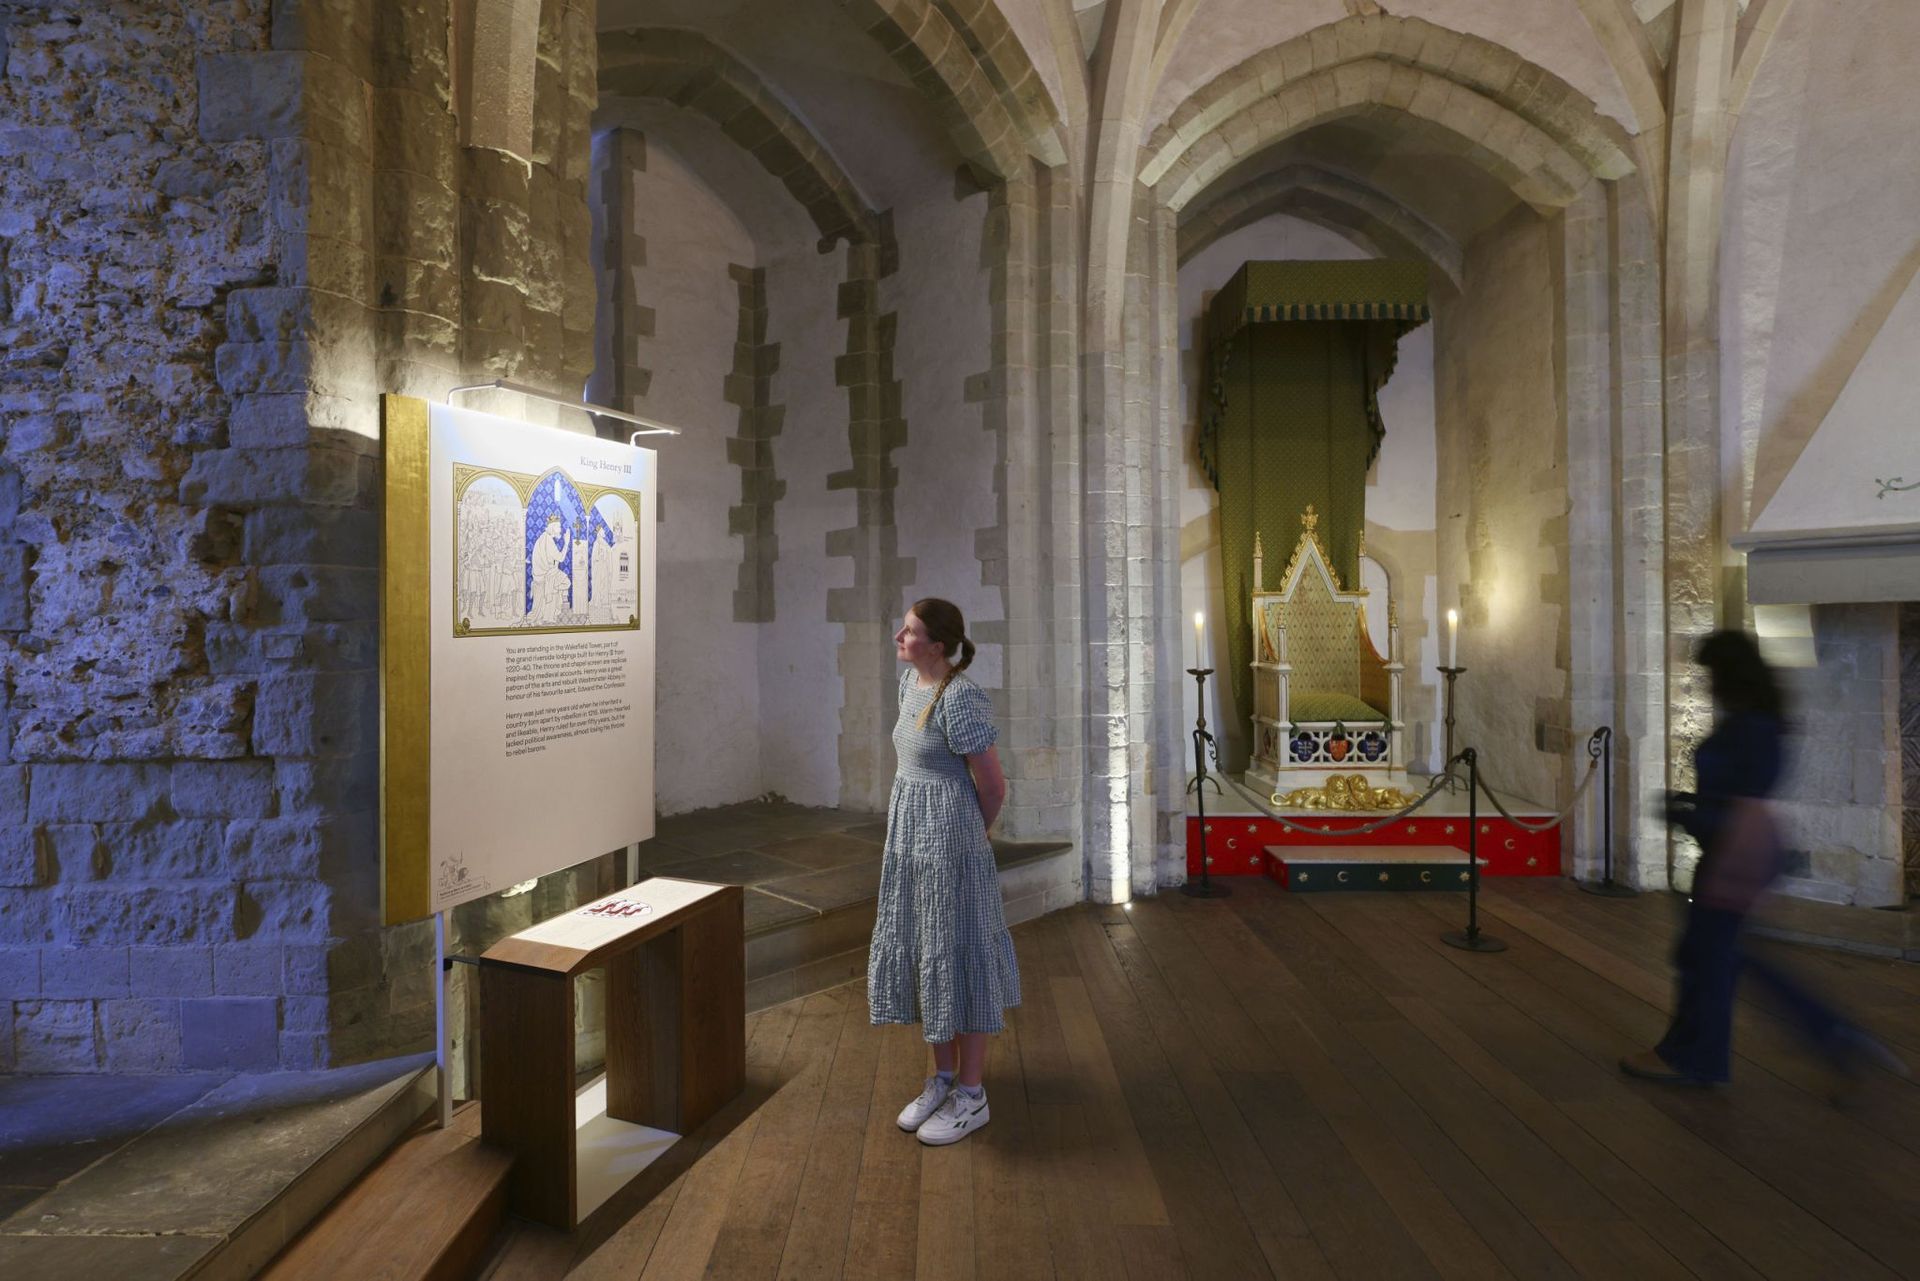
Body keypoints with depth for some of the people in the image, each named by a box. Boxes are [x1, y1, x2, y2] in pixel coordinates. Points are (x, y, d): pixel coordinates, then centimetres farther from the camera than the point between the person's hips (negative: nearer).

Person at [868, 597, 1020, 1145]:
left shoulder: (961, 699, -21)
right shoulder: (911, 680, 6)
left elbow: (993, 786, -15)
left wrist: (968, 836, 2)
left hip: (947, 837, -9)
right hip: (910, 837, 9)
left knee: (957, 956, 4)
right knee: (922, 954, 16)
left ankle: (971, 1096, 21)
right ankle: (943, 1077, 33)